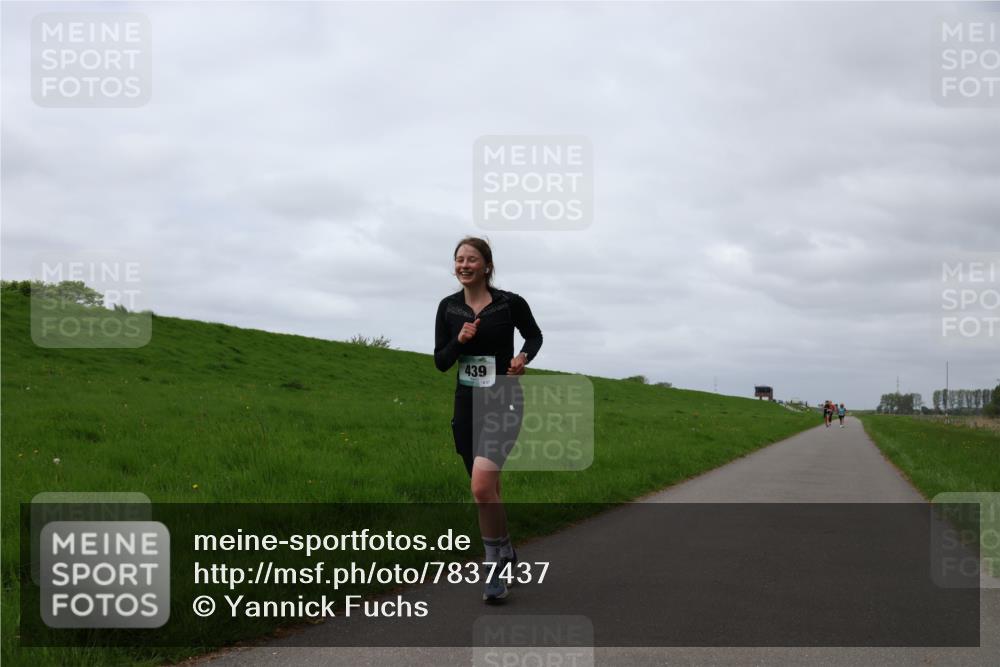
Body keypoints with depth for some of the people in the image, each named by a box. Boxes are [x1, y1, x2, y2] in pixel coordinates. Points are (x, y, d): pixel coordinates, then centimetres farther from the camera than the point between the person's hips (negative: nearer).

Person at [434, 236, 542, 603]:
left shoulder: (510, 303, -7)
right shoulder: (448, 307, 3)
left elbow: (535, 336, 10)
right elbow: (440, 362, 4)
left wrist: (523, 357, -10)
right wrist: (459, 340, -14)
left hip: (503, 402, -4)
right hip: (467, 404, 5)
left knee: (481, 486, -22)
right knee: (488, 490, 13)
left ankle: (497, 560, -4)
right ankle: (504, 555, 34)